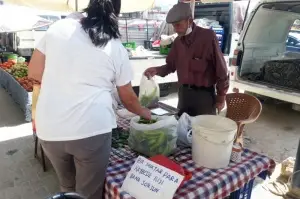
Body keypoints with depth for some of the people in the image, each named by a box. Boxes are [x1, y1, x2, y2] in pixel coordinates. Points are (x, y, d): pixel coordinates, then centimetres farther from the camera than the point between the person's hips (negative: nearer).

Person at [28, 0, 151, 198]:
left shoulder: (58, 27, 4)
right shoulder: (117, 49, 0)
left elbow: (34, 72, 10)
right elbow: (128, 98, 9)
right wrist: (143, 112, 29)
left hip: (49, 129, 4)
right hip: (91, 129, -3)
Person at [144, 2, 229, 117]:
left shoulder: (208, 36, -14)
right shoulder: (178, 41, 5)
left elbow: (221, 69, -11)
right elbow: (171, 65, 13)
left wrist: (221, 97, -7)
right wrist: (157, 70, -8)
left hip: (204, 94, -6)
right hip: (184, 92, 6)